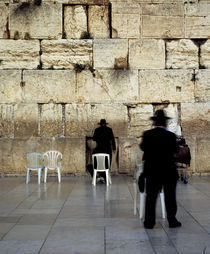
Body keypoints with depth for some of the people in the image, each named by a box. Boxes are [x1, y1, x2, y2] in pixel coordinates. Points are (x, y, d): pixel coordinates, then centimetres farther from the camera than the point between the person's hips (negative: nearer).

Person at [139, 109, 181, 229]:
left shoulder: (147, 134, -8)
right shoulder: (171, 135, -10)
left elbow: (143, 147, 5)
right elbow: (175, 151, 1)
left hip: (152, 171, 1)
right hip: (169, 172, -1)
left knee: (151, 197, 9)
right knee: (170, 197, 11)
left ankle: (149, 222, 11)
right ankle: (172, 220, 17)